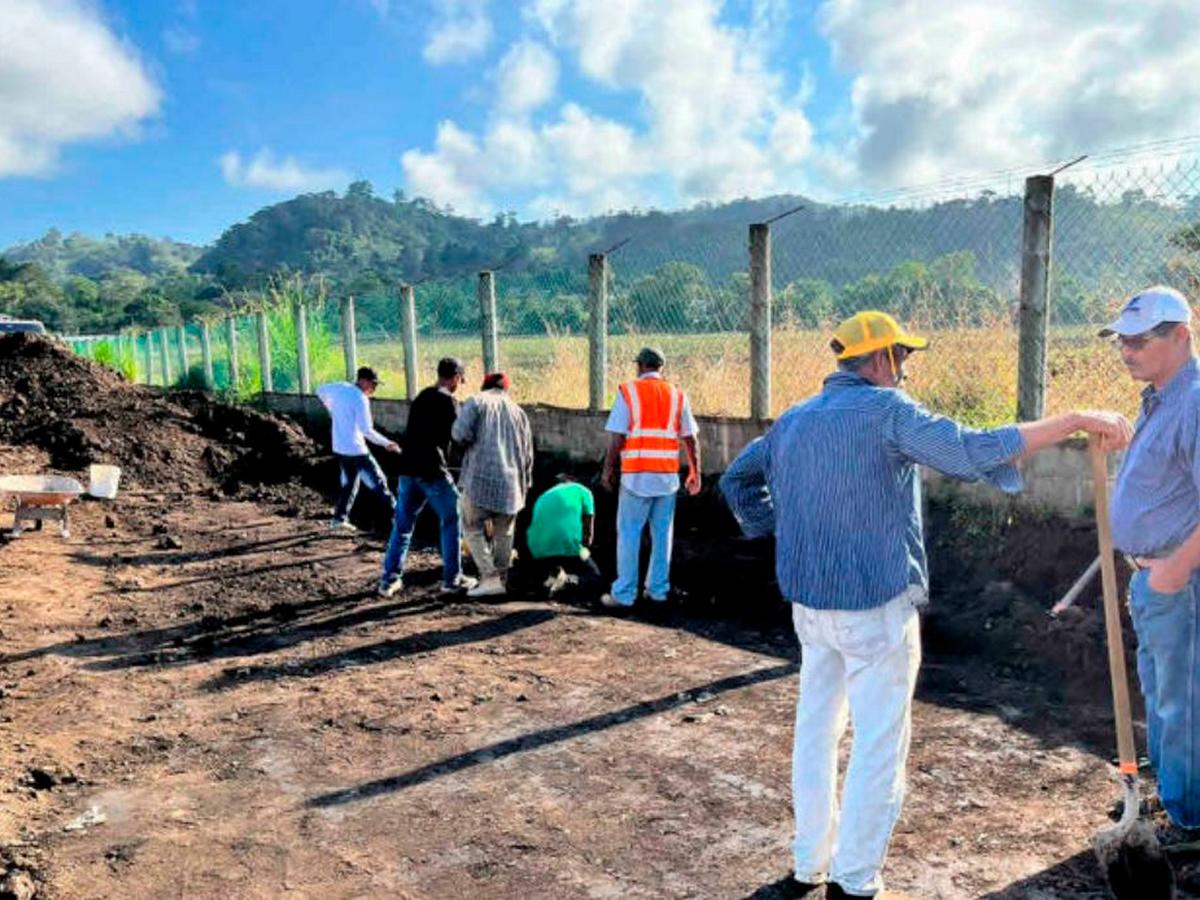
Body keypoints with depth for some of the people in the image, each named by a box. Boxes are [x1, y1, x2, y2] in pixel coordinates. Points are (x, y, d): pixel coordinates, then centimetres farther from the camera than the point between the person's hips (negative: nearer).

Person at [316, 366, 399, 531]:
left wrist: (333, 410, 33)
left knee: (348, 483, 21)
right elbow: (366, 430, -24)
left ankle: (339, 518, 22)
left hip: (339, 448, 8)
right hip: (356, 450, -8)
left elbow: (320, 391, 25)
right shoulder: (360, 399, -19)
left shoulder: (339, 388, 5)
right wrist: (387, 443, -17)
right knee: (378, 482, -3)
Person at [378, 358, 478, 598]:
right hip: (433, 470, -7)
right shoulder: (448, 400, -8)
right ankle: (452, 579, 8)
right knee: (451, 523, 5)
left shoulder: (421, 397, 17)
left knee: (402, 525, 12)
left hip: (408, 469, 7)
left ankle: (389, 580, 12)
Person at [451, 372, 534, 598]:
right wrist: (525, 484, 24)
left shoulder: (476, 401, 3)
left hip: (481, 478, -4)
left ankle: (490, 578, -5)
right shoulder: (517, 410, 16)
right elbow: (528, 453, 16)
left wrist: (470, 444, 10)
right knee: (504, 533, 15)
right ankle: (501, 578, 18)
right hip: (511, 481, 4)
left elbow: (460, 433, -12)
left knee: (473, 529, 5)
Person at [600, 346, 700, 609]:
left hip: (637, 475, -3)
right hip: (668, 475, 3)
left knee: (628, 533, 3)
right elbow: (690, 440, 7)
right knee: (663, 533, 11)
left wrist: (608, 470, 2)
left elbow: (617, 438, -8)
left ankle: (624, 594, 4)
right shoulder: (677, 395, 8)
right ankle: (658, 589, 17)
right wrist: (695, 473, 15)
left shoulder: (628, 391, -2)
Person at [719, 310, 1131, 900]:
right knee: (878, 746, 5)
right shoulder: (885, 410, -13)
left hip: (808, 603, 7)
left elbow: (737, 479, 17)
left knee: (815, 732, 17)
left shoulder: (792, 420, 9)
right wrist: (1074, 422, -16)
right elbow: (971, 452, -22)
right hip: (876, 608, -7)